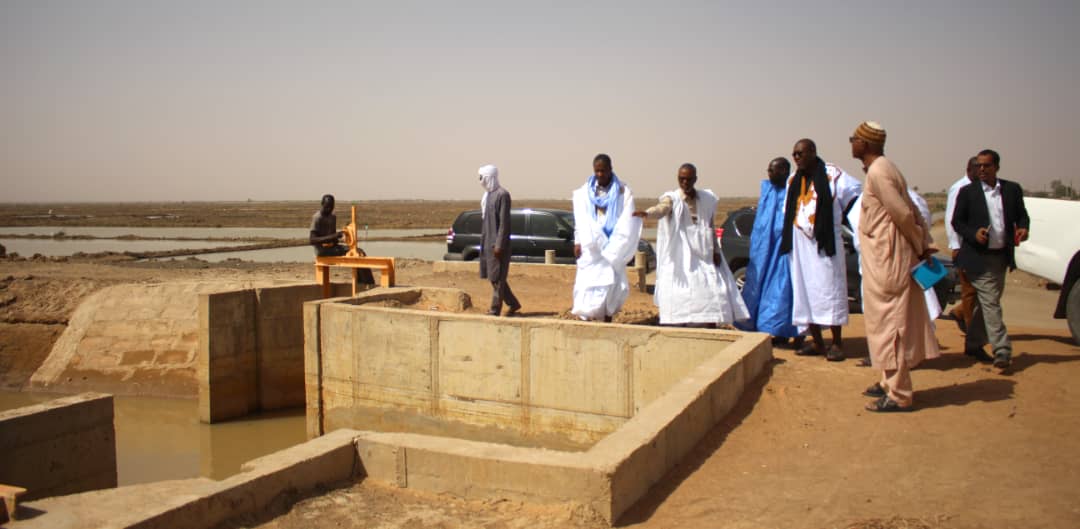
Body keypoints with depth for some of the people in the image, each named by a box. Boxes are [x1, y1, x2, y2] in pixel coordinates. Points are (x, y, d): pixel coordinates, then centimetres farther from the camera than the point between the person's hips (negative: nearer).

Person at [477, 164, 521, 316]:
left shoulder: (502, 194, -14)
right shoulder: (488, 194, 13)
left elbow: (504, 222, -17)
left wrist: (499, 244, -19)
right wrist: (483, 241, 16)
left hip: (497, 243, -9)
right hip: (487, 242, 9)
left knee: (497, 277, -2)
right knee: (492, 276, 13)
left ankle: (495, 310, 4)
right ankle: (513, 303, 23)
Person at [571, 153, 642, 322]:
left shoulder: (623, 191, 1)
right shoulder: (585, 191, 8)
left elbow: (627, 221, -2)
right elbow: (580, 219, 7)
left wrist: (612, 247, -9)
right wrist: (578, 242, -4)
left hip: (613, 248, -1)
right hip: (590, 246, 1)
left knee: (611, 281, -3)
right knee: (587, 282, -6)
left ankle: (607, 319, 4)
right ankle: (587, 318, -6)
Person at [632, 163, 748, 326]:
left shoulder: (707, 198, 8)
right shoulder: (672, 198, -5)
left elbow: (711, 226, 15)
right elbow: (662, 209, -27)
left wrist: (716, 250, 7)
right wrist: (647, 213, -49)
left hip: (704, 255, 4)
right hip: (680, 256, -4)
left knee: (713, 292, 1)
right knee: (679, 296, -9)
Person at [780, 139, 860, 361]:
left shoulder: (832, 174, -6)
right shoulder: (793, 180, 12)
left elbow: (855, 195, -1)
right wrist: (787, 240, 9)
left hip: (826, 243, -6)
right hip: (800, 245, 6)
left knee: (829, 290, -3)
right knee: (805, 293, 6)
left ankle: (836, 343, 6)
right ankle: (817, 342, 14)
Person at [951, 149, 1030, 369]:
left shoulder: (1013, 189, 7)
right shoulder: (967, 192, -2)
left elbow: (1021, 215, 14)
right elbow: (956, 222, 0)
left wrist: (1023, 228, -8)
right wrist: (973, 233, -18)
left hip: (1002, 257, 4)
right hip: (979, 257, -4)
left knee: (985, 303, 13)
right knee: (990, 303, -9)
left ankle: (973, 344, 26)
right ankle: (1002, 350, -11)